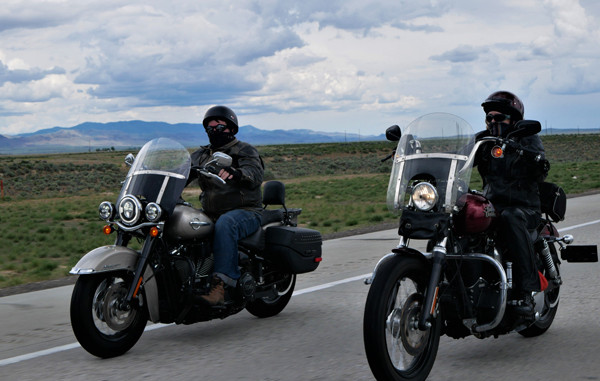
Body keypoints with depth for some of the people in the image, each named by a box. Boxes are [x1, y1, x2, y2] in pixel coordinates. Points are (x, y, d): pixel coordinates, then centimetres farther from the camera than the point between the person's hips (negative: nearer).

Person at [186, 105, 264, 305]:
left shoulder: (245, 151, 2)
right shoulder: (201, 155, 21)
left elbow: (255, 173, -19)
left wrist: (235, 173, -41)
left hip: (245, 213, -6)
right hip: (210, 214, 6)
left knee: (225, 224, -39)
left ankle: (221, 283, -46)